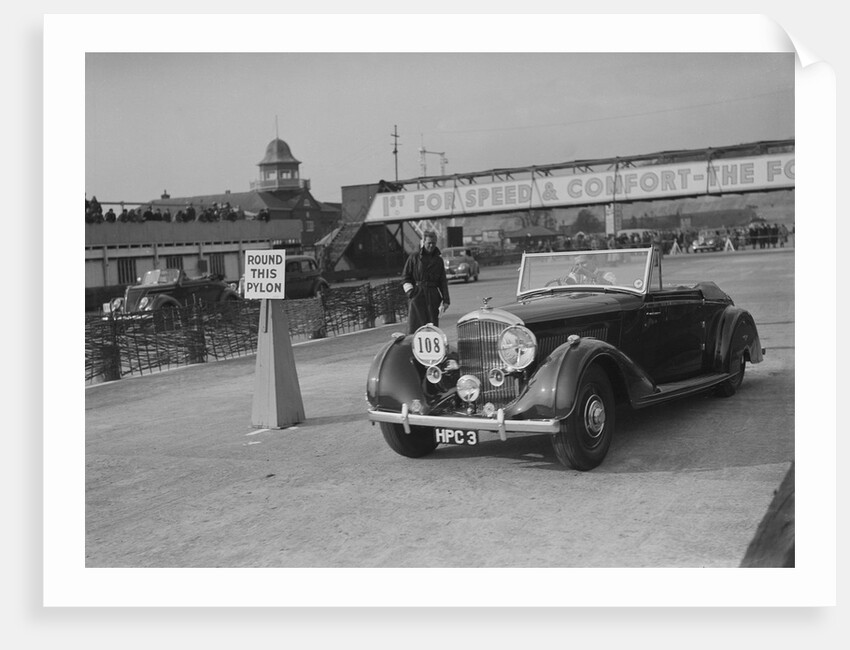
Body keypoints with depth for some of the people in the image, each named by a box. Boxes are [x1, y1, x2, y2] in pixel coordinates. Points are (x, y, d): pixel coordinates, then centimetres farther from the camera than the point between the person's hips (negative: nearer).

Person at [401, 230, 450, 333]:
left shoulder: (438, 260, 13)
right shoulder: (414, 257, 5)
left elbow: (443, 281, 13)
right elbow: (405, 277, 7)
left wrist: (445, 300, 7)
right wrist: (410, 291, -8)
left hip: (433, 297, 3)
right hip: (417, 296, -3)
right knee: (415, 327, -9)